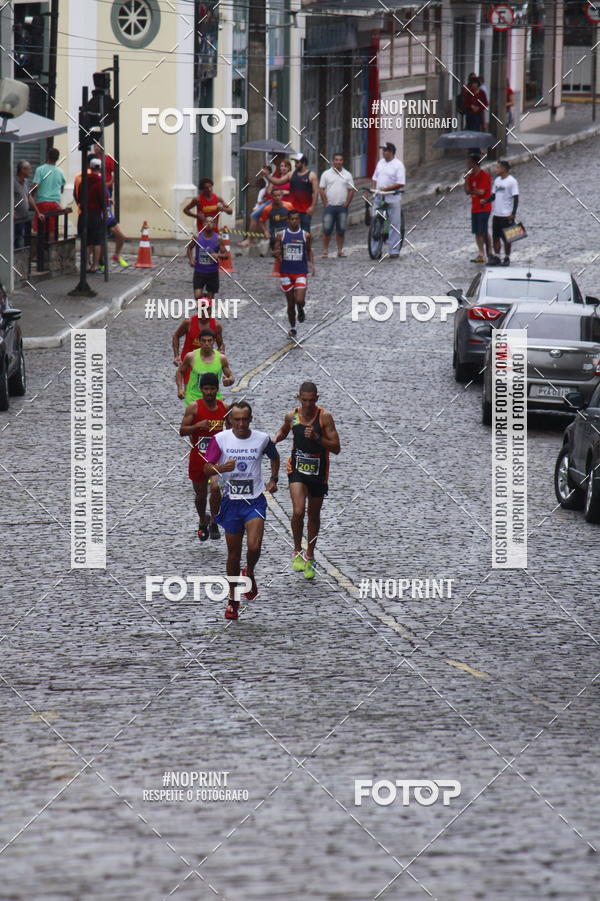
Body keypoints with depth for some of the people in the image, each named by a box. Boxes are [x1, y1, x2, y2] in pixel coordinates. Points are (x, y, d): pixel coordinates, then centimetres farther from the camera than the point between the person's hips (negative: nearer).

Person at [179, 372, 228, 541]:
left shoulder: (224, 408, 1)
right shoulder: (194, 407, -8)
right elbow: (182, 431, -11)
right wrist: (198, 425, -26)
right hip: (198, 456, 0)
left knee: (216, 487, -21)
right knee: (200, 493, 12)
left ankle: (213, 521, -2)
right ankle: (203, 522, 39)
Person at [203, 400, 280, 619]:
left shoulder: (262, 439, -2)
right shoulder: (220, 439, -5)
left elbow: (274, 457, 19)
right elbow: (207, 467, -6)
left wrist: (273, 480, 9)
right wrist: (222, 468, -25)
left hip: (255, 501, 0)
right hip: (231, 502, 0)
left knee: (254, 546, -19)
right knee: (233, 554, 7)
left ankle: (250, 574, 16)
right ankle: (233, 600, 21)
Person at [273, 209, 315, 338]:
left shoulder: (305, 235, 0)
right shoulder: (281, 235, -1)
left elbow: (309, 250, 14)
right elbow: (276, 253, 3)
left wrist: (311, 263, -1)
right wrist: (276, 254, -21)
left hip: (301, 273, -1)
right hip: (286, 272, 1)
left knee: (300, 300, -15)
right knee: (290, 303, 7)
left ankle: (301, 310, 21)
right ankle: (292, 328, 24)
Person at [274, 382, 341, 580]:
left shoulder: (324, 417, -12)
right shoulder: (291, 416, -4)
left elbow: (336, 448, -14)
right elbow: (283, 432, 20)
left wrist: (317, 438, -28)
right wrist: (274, 441, -1)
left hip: (318, 472, 0)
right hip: (297, 469, 0)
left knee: (314, 515, 14)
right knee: (298, 511, -18)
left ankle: (309, 557, 31)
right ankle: (297, 552, 2)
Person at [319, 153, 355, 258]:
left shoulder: (347, 175, 7)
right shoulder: (326, 174, 4)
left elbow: (351, 190, 8)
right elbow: (321, 189, 3)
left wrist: (346, 203, -2)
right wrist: (325, 203, -5)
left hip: (342, 206, 1)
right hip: (330, 206, -1)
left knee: (341, 231, 6)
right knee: (327, 230, -5)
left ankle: (340, 250, 14)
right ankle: (325, 251, 0)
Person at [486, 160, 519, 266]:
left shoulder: (512, 181, -11)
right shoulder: (497, 180, 11)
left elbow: (516, 198, -12)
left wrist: (513, 213, -18)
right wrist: (486, 201, -2)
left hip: (507, 215, -7)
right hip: (496, 214, 7)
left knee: (506, 238, 1)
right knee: (495, 237, 8)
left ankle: (507, 258, 10)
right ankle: (496, 257, 16)